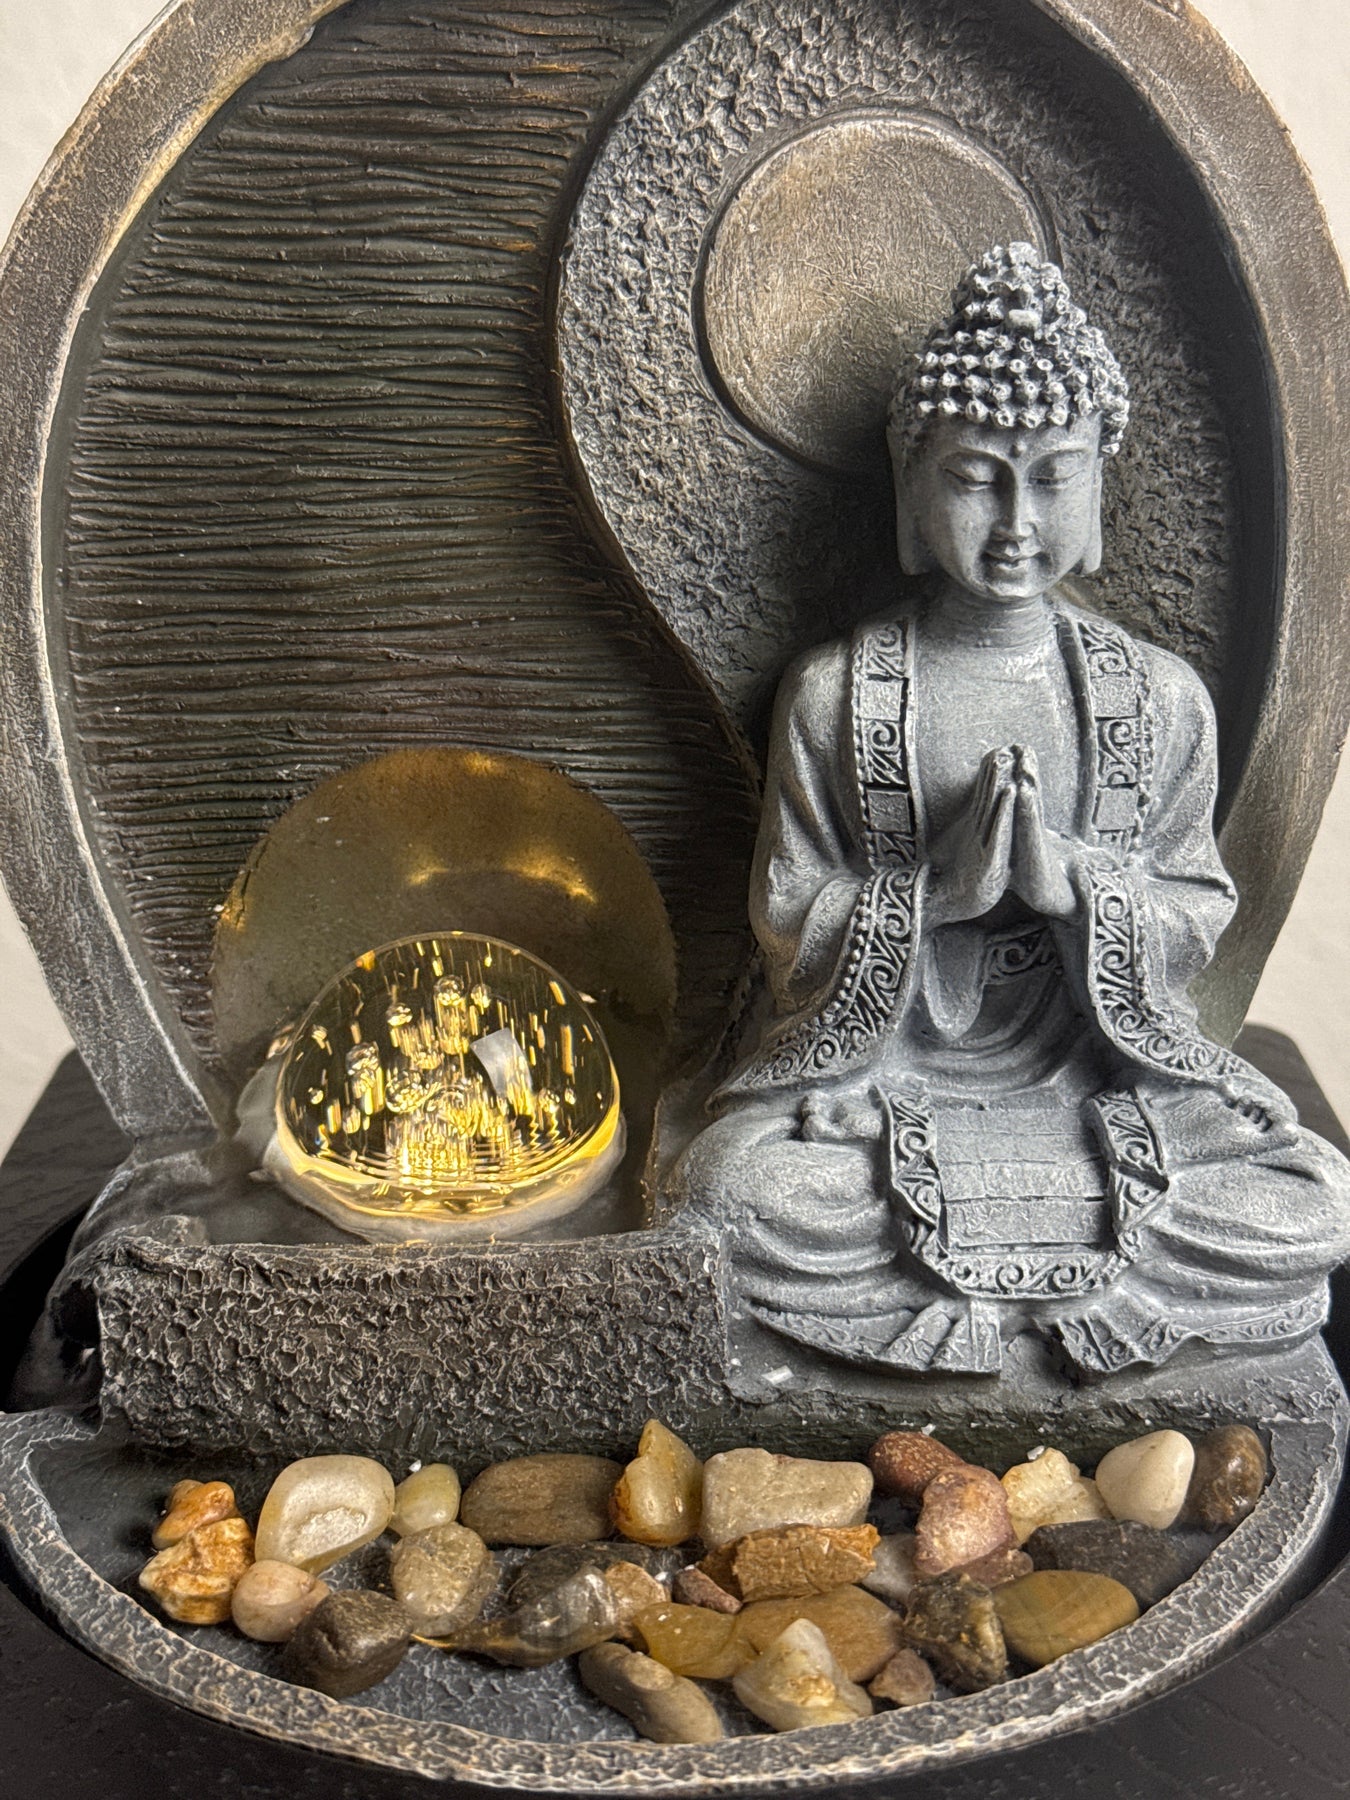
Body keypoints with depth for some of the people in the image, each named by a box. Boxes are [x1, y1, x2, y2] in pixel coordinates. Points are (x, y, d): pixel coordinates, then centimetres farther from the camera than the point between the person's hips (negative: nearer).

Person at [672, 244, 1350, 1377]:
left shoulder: (1162, 700, 0)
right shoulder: (835, 695, -4)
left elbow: (1195, 922, 2)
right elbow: (788, 922, -3)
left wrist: (1069, 879, -19)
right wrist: (939, 884, -21)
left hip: (1105, 1073, 2)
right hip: (881, 1074, -1)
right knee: (731, 1196, -30)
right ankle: (1096, 1281, -12)